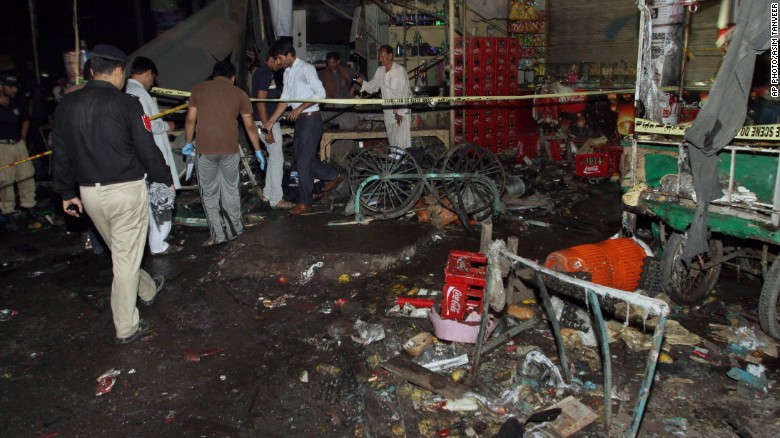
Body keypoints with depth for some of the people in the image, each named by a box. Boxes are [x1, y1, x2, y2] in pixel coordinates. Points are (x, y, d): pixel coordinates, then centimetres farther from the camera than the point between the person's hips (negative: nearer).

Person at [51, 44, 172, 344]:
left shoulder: (66, 105, 4)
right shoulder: (126, 104, -12)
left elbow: (61, 154, 9)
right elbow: (147, 149, -10)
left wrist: (67, 192, 18)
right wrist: (165, 179, 4)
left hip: (90, 193, 6)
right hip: (126, 190, -6)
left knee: (120, 252, 24)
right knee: (126, 258, 4)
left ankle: (147, 290, 47)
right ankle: (126, 327, 12)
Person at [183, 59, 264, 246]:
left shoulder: (198, 89, 6)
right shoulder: (239, 93, 7)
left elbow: (190, 119, 4)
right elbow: (250, 125, 9)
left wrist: (188, 143, 17)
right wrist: (258, 150, 17)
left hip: (205, 148, -1)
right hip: (230, 148, 1)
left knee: (209, 193, 9)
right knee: (231, 190, 15)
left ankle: (218, 234, 9)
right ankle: (234, 229, 24)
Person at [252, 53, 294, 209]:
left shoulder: (264, 72, 15)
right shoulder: (265, 73, -16)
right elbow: (260, 102, -21)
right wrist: (268, 130, -24)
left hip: (270, 121, 10)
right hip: (267, 122, -10)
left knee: (274, 157, 16)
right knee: (277, 159, -6)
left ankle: (268, 193, 23)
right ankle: (276, 199, -1)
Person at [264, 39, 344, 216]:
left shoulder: (306, 68, -12)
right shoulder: (287, 73, 13)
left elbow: (320, 93, -18)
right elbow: (285, 100, 15)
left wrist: (300, 108, -18)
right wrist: (271, 121, 11)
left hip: (310, 119, -9)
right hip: (300, 120, 9)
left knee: (303, 161, -5)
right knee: (300, 157, 13)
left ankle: (305, 203, 6)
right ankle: (335, 175, 30)